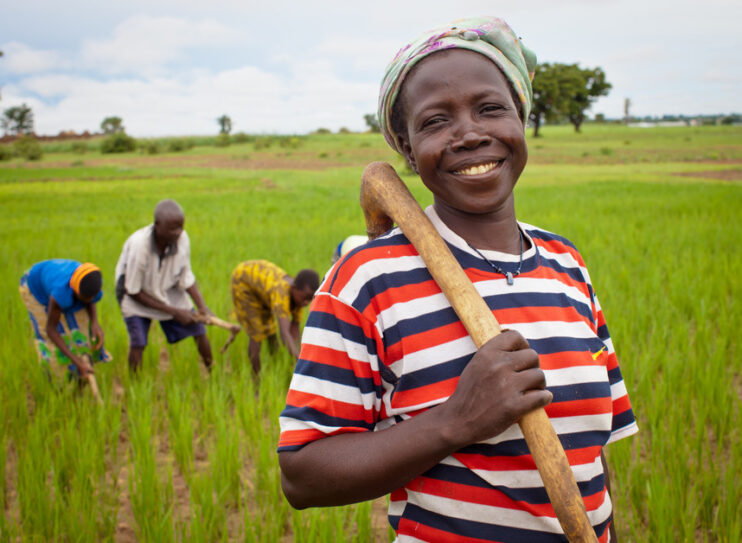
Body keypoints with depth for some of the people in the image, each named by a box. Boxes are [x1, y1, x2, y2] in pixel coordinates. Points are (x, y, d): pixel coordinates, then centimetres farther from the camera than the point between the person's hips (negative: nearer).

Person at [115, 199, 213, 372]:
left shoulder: (182, 238, -23)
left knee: (199, 331, -2)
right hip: (134, 295, -4)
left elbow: (186, 277, -5)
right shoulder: (138, 245, -35)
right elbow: (134, 292, -22)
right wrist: (173, 312, -21)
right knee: (138, 342, -17)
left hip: (170, 290, 4)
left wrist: (202, 307, -16)